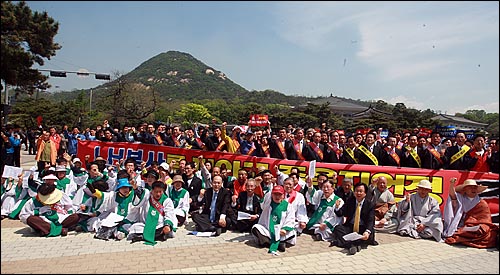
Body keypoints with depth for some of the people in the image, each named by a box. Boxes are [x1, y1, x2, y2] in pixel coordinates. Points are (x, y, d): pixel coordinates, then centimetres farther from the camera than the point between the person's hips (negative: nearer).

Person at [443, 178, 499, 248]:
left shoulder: (482, 203, 13)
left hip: (475, 227, 2)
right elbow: (452, 196, -11)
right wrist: (452, 185, -29)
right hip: (459, 226, -2)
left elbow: (485, 220, 9)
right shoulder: (461, 199, 11)